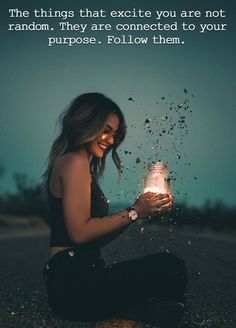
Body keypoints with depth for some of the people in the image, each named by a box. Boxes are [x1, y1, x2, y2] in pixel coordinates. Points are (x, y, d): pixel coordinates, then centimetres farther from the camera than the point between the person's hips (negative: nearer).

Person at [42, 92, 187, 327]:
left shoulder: (78, 163, 21)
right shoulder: (75, 161, -8)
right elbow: (80, 232, -18)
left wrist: (140, 209, 6)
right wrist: (133, 212, -11)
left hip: (79, 278, 10)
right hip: (72, 284, -10)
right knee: (170, 268, -22)